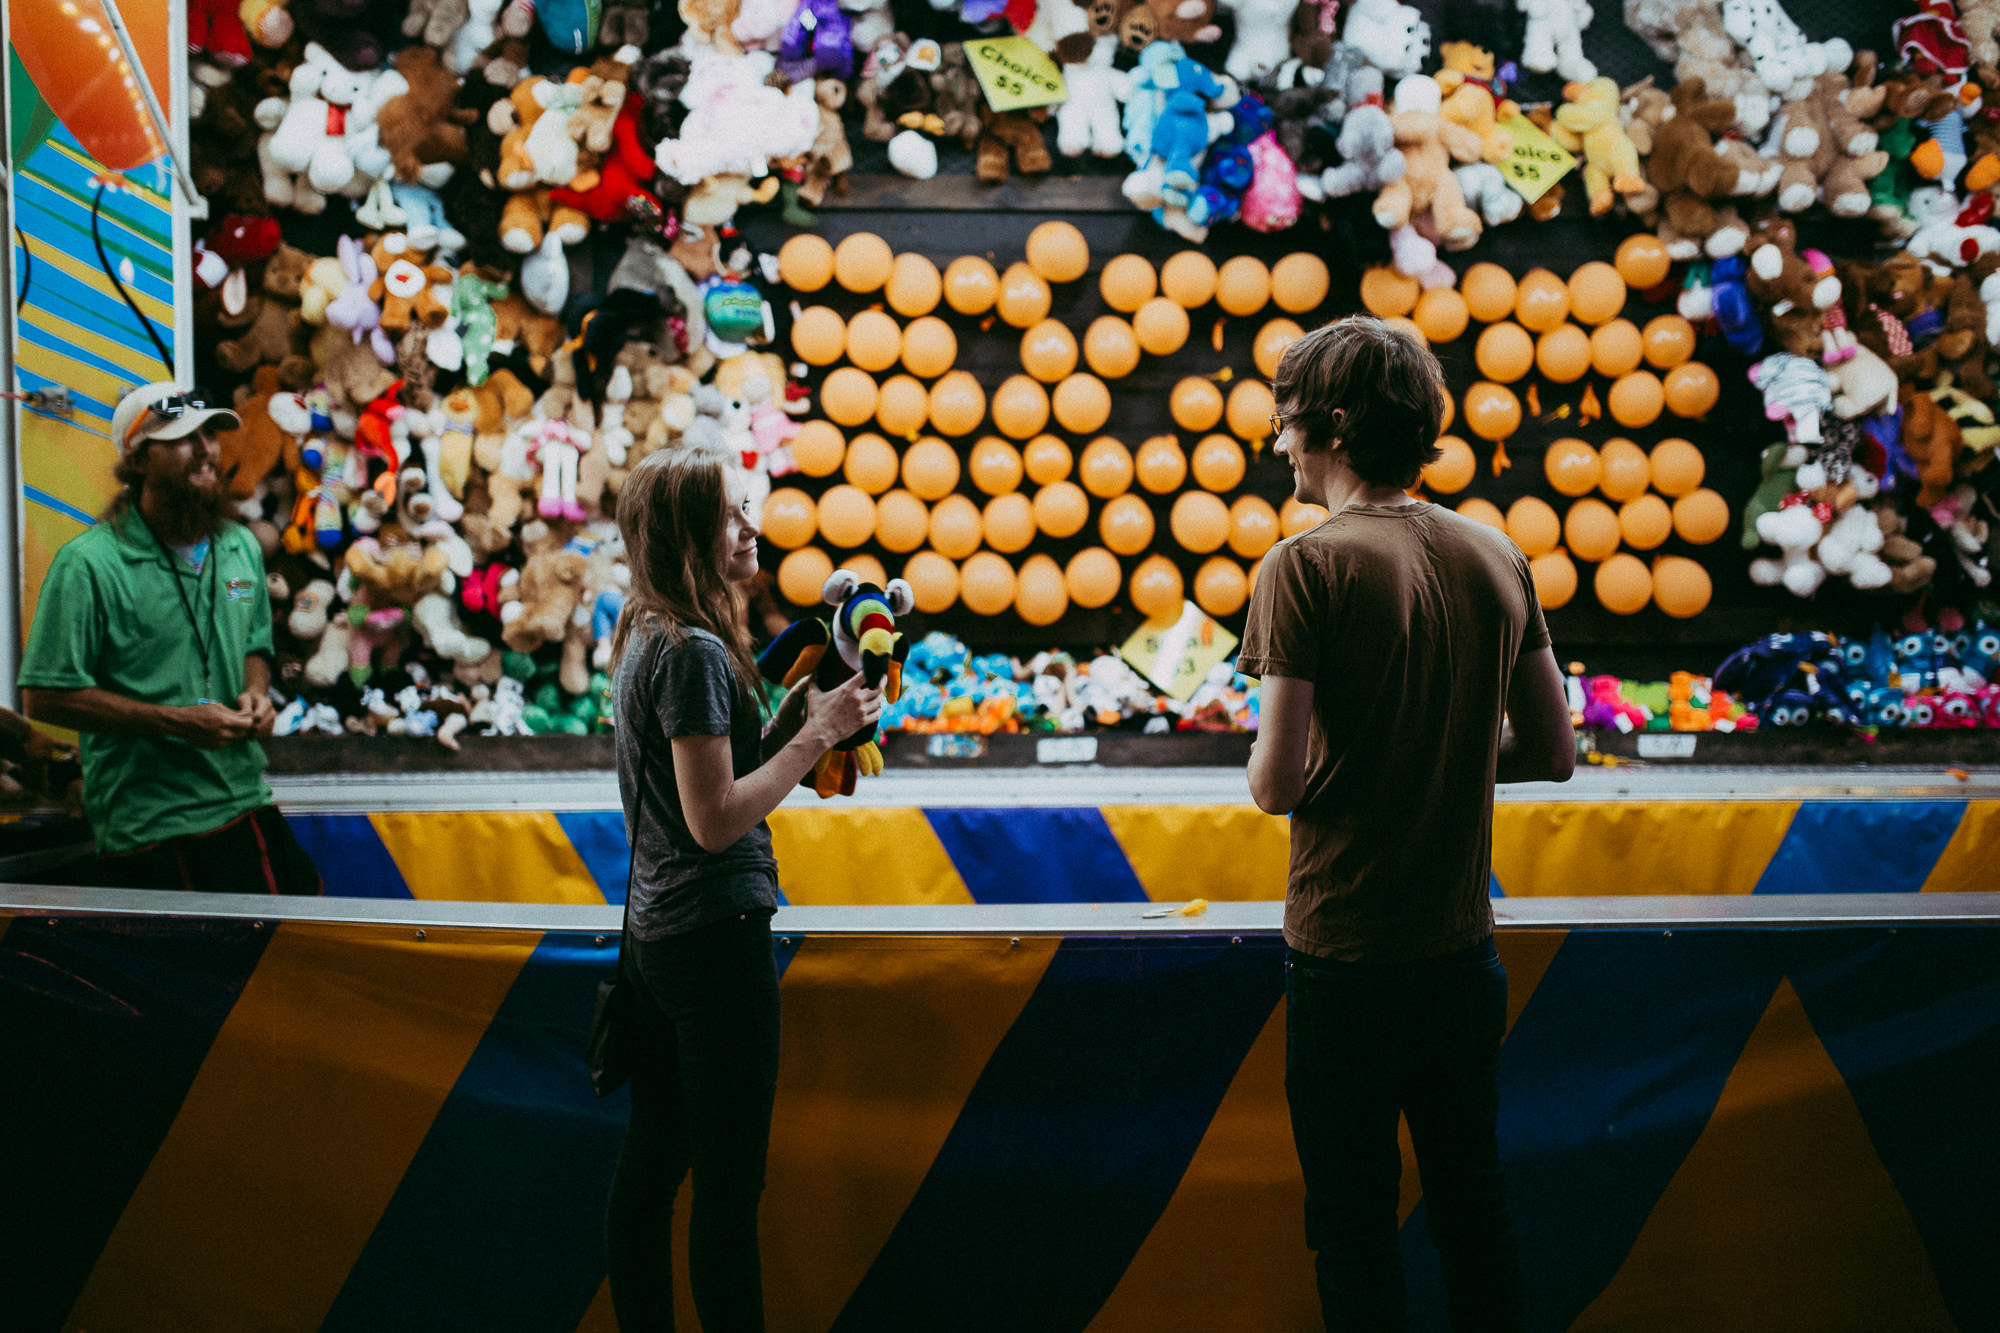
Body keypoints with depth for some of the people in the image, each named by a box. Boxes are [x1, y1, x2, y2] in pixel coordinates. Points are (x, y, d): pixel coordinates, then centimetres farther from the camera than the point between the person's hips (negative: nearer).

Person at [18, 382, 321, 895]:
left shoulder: (241, 547, 10)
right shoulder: (87, 563, -11)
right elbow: (44, 695, -13)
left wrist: (255, 693, 1)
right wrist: (175, 722, -17)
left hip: (249, 809, 6)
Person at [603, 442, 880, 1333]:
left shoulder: (644, 640, 11)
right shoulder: (695, 653, -18)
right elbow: (716, 819, -21)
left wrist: (788, 719, 6)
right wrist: (816, 735, -16)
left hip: (654, 933, 9)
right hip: (717, 934, -9)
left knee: (651, 1162, 15)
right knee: (729, 1183, -1)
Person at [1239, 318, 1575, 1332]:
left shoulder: (1305, 568, -15)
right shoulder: (1497, 556, 1)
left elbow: (1276, 785, -19)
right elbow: (1553, 753, 8)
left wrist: (1270, 759, 2)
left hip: (1345, 952, -5)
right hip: (1462, 944, 5)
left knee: (1353, 1219, 10)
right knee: (1471, 1199, 19)